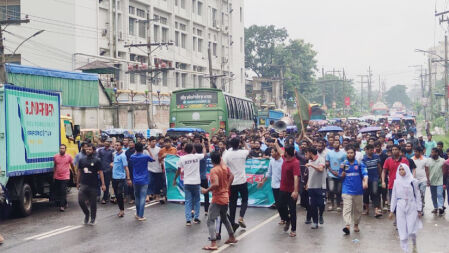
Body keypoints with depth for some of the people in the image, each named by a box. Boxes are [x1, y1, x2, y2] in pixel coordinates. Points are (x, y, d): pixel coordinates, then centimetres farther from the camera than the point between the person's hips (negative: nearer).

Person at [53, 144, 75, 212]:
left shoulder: (69, 156, -1)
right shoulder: (55, 157, 3)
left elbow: (72, 165, 12)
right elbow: (54, 166, 15)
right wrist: (54, 175, 15)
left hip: (65, 177, -3)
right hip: (57, 178, 3)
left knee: (63, 191, -9)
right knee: (57, 191, 8)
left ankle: (62, 205, -4)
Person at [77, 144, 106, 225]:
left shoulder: (96, 161, -3)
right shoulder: (82, 160, 7)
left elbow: (100, 172, -4)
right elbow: (79, 172, 15)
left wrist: (103, 184, -9)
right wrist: (77, 183, 15)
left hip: (93, 185, -2)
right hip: (83, 184, 2)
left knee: (93, 203, 5)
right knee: (80, 200, -12)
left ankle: (92, 219, 21)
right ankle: (86, 214, 14)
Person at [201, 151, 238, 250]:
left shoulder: (214, 170, -20)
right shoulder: (225, 167, 3)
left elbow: (216, 184, -31)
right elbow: (231, 176, 14)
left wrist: (206, 190, -19)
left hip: (217, 199, -8)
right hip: (225, 197, 8)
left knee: (210, 220, -7)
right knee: (224, 218, 28)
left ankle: (213, 244, -16)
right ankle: (232, 237, 38)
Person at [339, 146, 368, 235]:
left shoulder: (360, 164, 1)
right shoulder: (344, 164, 5)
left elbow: (365, 174, -11)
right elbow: (341, 177, 8)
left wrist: (365, 182, -30)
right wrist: (343, 170, -11)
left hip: (358, 190, 1)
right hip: (347, 190, -1)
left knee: (358, 209, 13)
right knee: (347, 208, -14)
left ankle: (356, 225, 30)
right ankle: (347, 225, -23)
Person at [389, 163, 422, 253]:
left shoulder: (413, 181, -3)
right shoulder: (396, 182, 3)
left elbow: (417, 196, 1)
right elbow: (394, 197, 8)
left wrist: (419, 209, -1)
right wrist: (391, 211, 8)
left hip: (412, 207, -2)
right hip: (400, 208, 2)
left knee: (411, 230, -4)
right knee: (402, 231, 2)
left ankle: (414, 243, 27)